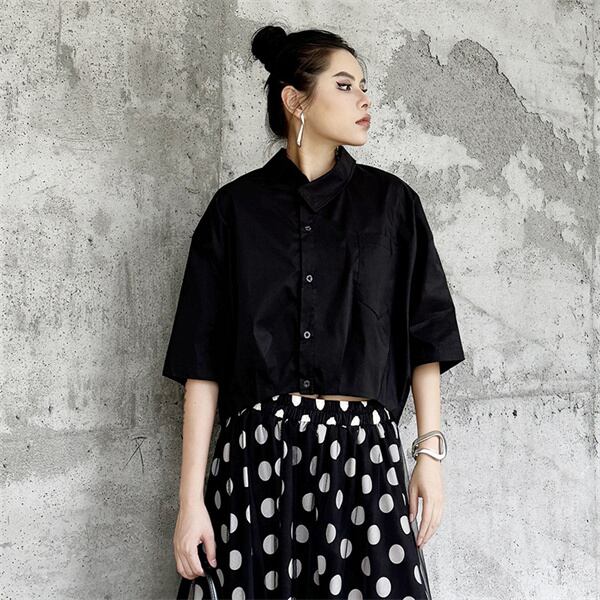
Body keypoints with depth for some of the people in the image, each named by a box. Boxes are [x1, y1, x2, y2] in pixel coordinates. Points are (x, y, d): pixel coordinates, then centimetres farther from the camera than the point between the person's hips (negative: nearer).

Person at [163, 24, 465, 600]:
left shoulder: (391, 201, 11)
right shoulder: (236, 206, 7)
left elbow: (424, 336, 11)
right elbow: (202, 361, 3)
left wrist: (430, 452, 1)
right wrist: (191, 497, -3)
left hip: (364, 447, 1)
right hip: (256, 450, 0)